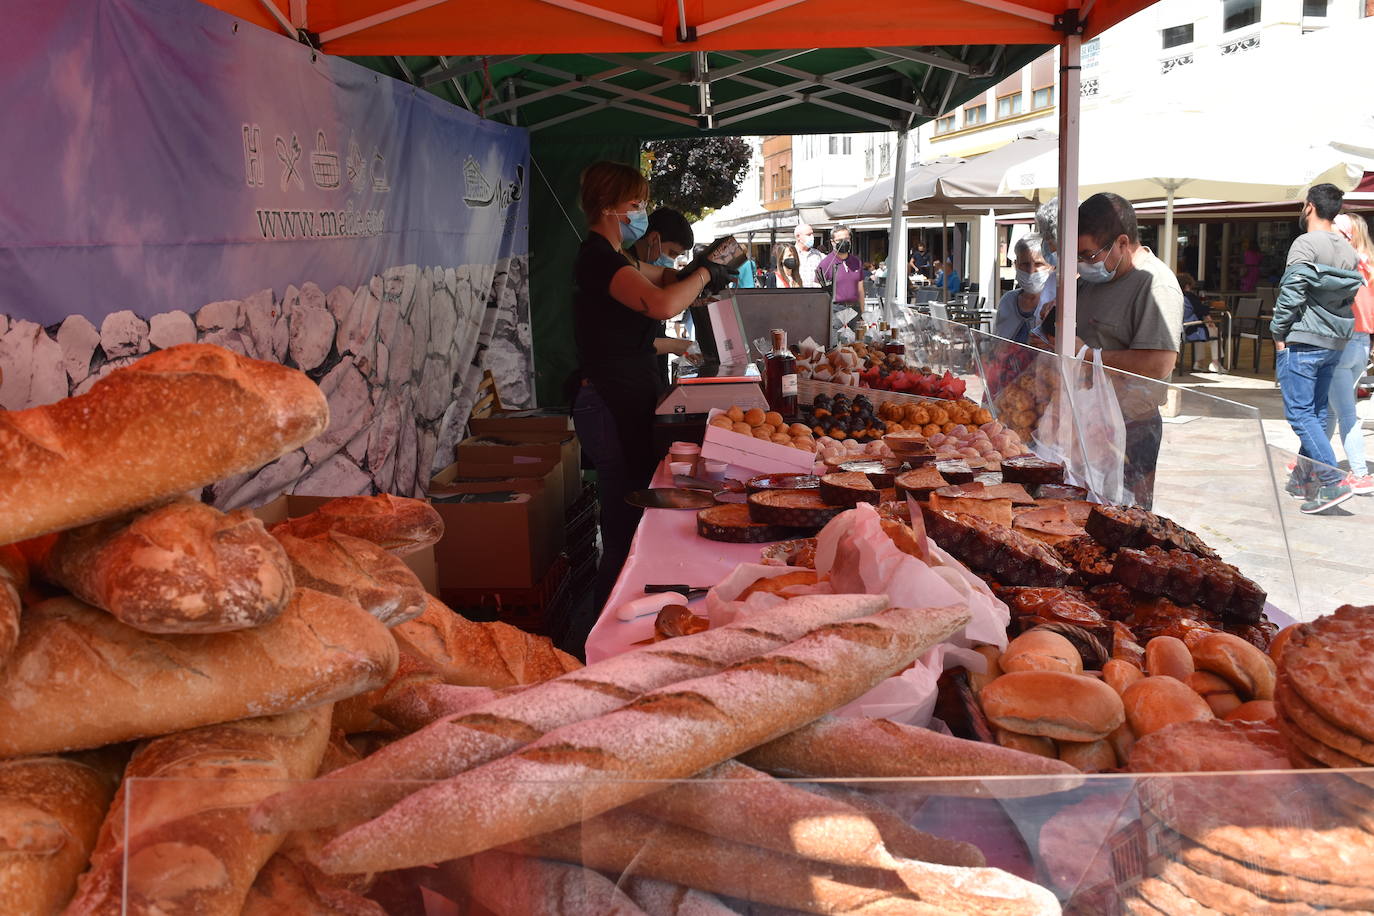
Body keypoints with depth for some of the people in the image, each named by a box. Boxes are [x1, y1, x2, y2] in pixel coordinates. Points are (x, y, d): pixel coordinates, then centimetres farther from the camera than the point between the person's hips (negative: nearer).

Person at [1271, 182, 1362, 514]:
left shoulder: (1306, 244, -12)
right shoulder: (1349, 250, 13)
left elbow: (1291, 293, -18)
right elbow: (1351, 297, 17)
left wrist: (1279, 333, -8)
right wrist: (1337, 332, 20)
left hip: (1302, 341, -8)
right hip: (1334, 344, 8)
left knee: (1300, 413, -7)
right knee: (1317, 412, 14)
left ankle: (1332, 482, -14)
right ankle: (1304, 478, 21)